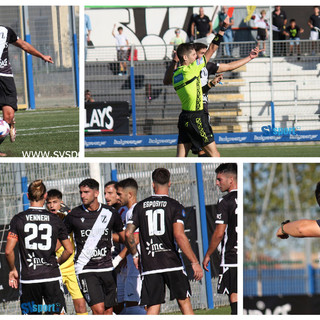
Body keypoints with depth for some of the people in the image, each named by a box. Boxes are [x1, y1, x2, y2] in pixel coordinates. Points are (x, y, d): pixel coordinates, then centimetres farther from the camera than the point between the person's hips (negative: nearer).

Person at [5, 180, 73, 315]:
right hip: (52, 277, 0)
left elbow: (8, 251, -6)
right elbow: (69, 250, 6)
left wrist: (12, 270, 10)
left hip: (28, 279, 0)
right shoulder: (55, 219, 2)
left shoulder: (18, 219, -1)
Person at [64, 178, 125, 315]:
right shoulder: (74, 215, -2)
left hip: (107, 268, 3)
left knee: (108, 311, 5)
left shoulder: (110, 213, 4)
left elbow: (123, 236, 18)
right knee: (98, 310, -17)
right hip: (85, 269, -3)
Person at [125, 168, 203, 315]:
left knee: (152, 307, 3)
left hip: (149, 265, 2)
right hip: (172, 263, -2)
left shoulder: (140, 206, 7)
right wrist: (194, 262, -12)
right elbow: (179, 235, -14)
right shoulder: (175, 206, -4)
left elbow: (128, 234, 3)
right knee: (184, 302, 9)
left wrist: (135, 255, 19)